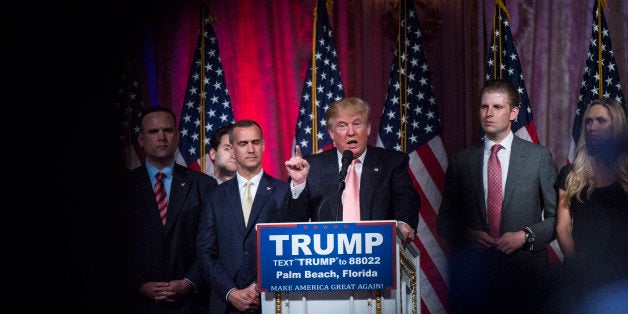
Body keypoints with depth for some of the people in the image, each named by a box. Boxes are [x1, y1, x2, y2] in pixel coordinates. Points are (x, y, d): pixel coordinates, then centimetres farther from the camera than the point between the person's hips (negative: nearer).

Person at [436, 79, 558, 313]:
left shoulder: (539, 156, 3)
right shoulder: (461, 161, 8)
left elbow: (559, 216, 3)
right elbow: (444, 221, 11)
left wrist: (526, 236, -12)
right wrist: (466, 234, -9)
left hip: (524, 275, -1)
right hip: (473, 278, 1)